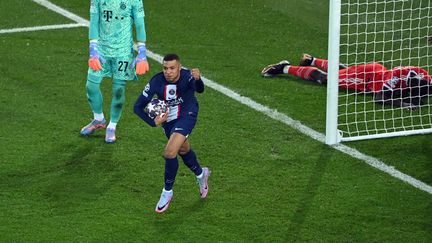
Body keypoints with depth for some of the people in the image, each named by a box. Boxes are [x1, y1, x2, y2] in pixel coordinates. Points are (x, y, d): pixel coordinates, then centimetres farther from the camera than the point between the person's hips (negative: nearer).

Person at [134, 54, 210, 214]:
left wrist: (197, 80, -67)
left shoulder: (187, 76, -29)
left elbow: (200, 89, -44)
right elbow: (138, 107, -19)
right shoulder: (156, 82, -24)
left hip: (187, 116, -4)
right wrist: (153, 122, -33)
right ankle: (201, 174, 56)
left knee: (170, 153, -19)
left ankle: (167, 192, 3)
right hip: (168, 119, 4)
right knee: (183, 150, 25)